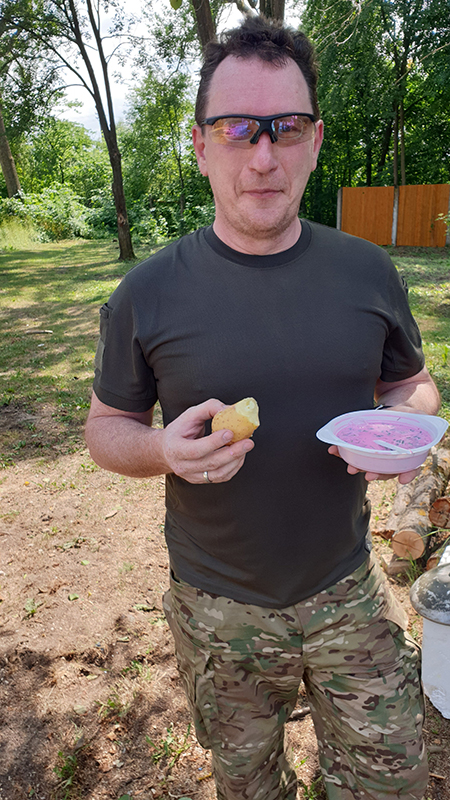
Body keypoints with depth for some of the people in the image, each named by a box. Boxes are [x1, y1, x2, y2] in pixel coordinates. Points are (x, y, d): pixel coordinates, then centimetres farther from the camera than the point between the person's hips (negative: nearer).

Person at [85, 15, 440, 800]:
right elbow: (106, 426, -2)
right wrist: (164, 448, -25)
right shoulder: (148, 293, -12)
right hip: (220, 611, 0)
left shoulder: (367, 271, -5)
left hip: (349, 590, 2)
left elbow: (413, 382, 8)